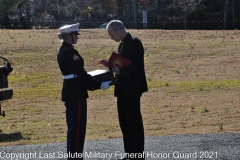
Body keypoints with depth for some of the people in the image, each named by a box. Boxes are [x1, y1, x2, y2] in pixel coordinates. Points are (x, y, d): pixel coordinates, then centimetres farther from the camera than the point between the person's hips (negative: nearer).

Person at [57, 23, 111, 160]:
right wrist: (99, 84, -15)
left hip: (69, 91, 10)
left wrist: (94, 82, 20)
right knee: (78, 126, -4)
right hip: (76, 93, -10)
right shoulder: (70, 52, -18)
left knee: (73, 126, 15)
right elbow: (80, 74, -20)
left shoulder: (63, 51, 13)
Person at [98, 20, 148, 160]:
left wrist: (120, 71, -25)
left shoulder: (134, 42, -15)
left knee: (134, 121, -3)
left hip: (132, 88, -10)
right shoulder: (123, 43, 14)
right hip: (123, 89, 10)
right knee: (124, 121, 13)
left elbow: (137, 66, -22)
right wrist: (111, 65, 5)